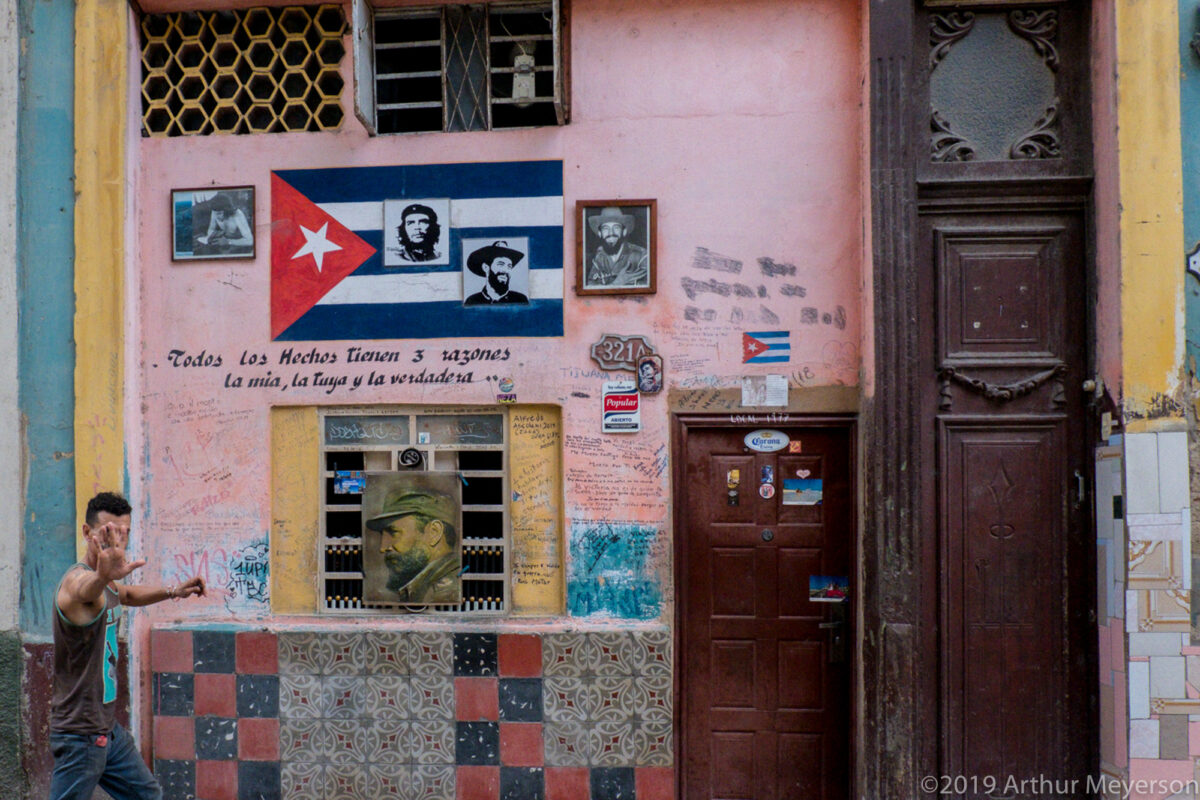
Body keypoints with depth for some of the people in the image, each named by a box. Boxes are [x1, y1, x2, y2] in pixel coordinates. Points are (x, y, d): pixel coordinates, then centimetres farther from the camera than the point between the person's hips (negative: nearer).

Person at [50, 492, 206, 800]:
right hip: (81, 735, -10)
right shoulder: (77, 580, -22)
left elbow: (127, 595, 33)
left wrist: (173, 590, 19)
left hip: (108, 729, 10)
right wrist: (102, 575, -70)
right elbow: (85, 590, -48)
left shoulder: (108, 585, 8)